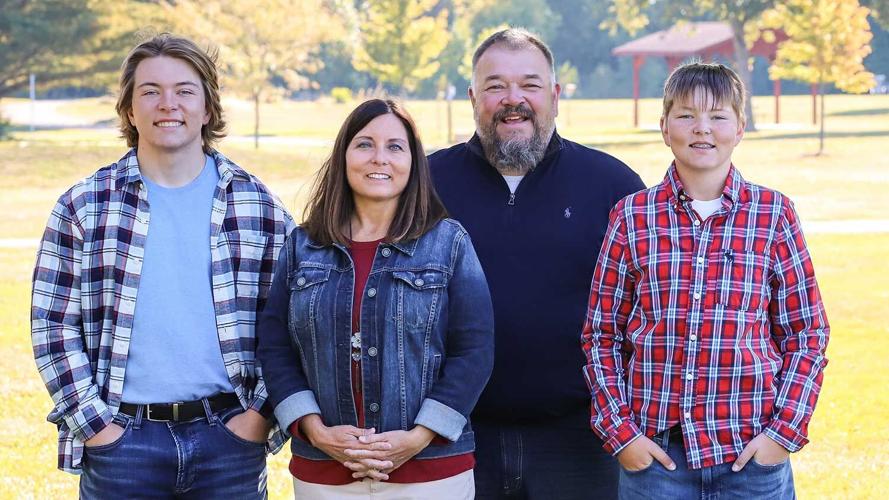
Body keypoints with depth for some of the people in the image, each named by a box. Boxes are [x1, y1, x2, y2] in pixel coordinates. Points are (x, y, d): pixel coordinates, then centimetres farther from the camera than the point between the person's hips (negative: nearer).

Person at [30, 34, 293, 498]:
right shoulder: (82, 208, 2)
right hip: (121, 440, 0)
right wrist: (95, 424, -5)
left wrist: (261, 412, -3)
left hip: (230, 437, 1)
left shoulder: (256, 204, 5)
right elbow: (53, 325, 1)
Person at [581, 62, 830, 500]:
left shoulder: (773, 214, 2)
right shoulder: (632, 217, 3)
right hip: (655, 450, 0)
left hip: (752, 451, 0)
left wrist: (784, 431, -4)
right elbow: (601, 335, 6)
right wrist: (620, 433, -2)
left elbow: (807, 334, 5)